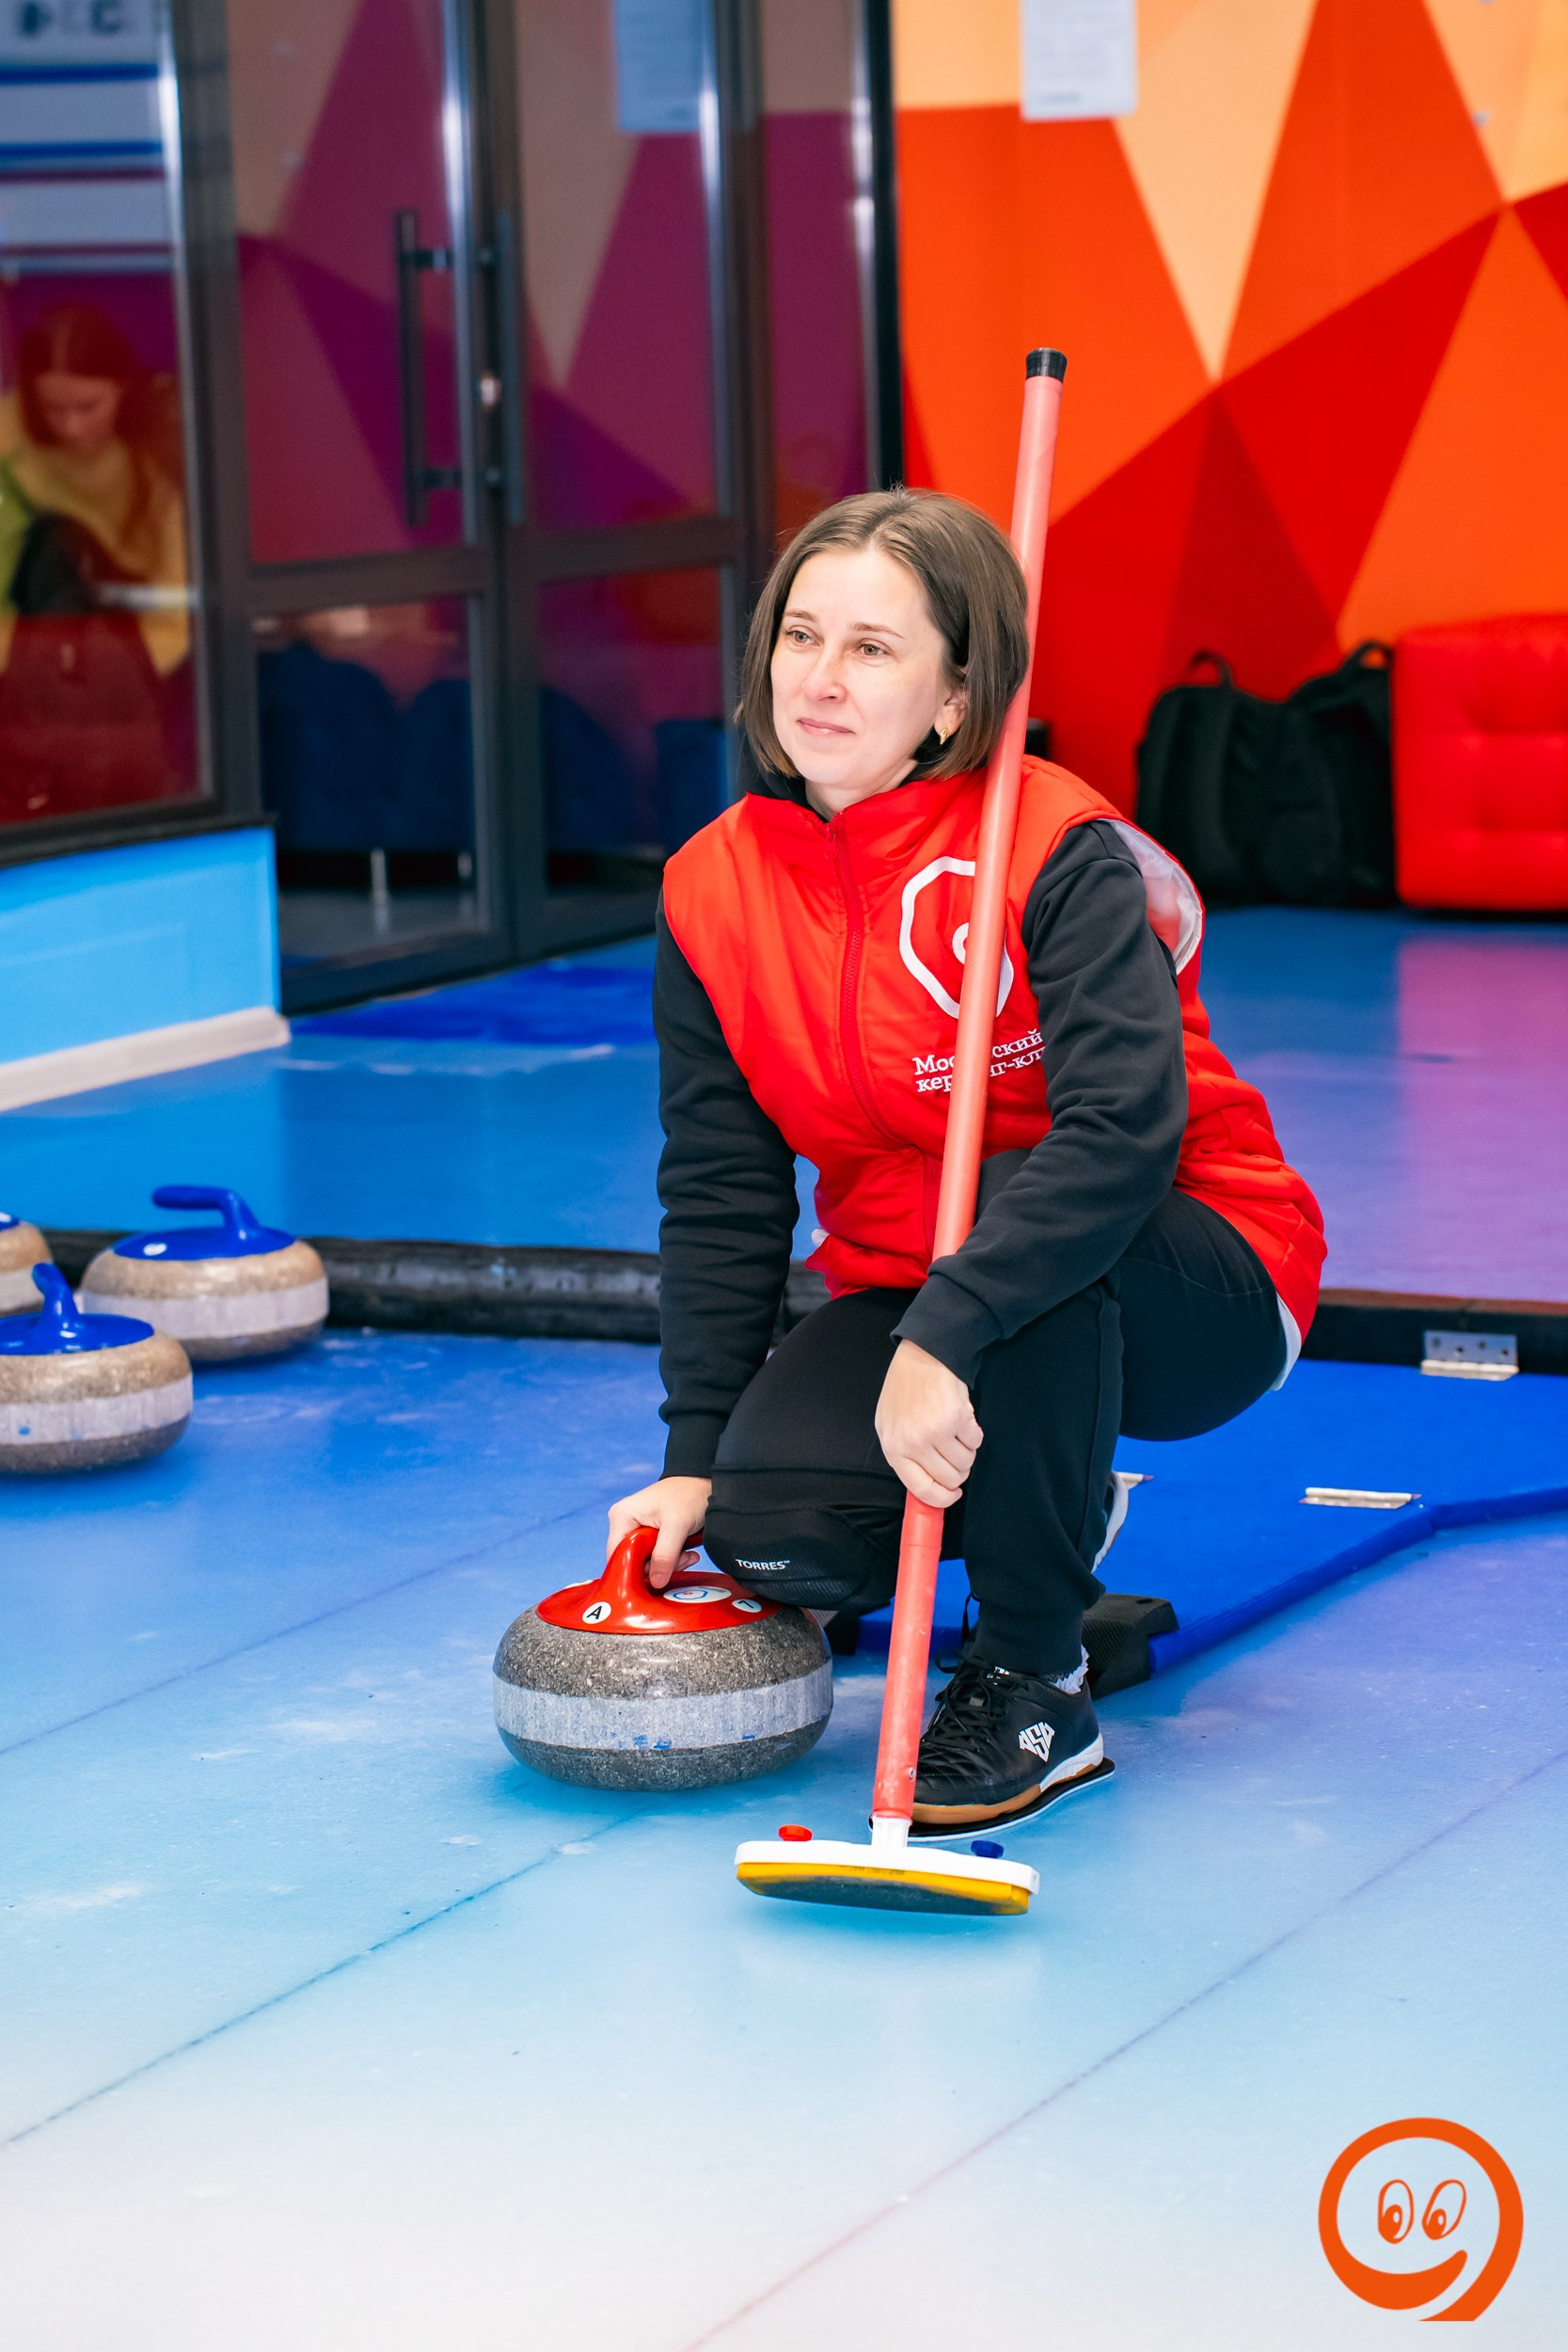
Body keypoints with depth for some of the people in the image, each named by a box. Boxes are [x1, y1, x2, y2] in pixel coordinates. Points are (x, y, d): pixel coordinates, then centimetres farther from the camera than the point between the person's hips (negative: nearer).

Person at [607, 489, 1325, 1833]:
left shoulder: (1058, 852, -21)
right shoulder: (715, 890, -4)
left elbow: (1121, 1131, -35)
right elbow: (721, 1197, 2)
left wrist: (943, 1339, -43)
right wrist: (696, 1457, -5)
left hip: (1193, 1294, -4)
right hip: (905, 1297, 5)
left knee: (1020, 1210, -38)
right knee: (772, 1530, -22)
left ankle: (1036, 1684, -20)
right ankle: (1056, 1512, 14)